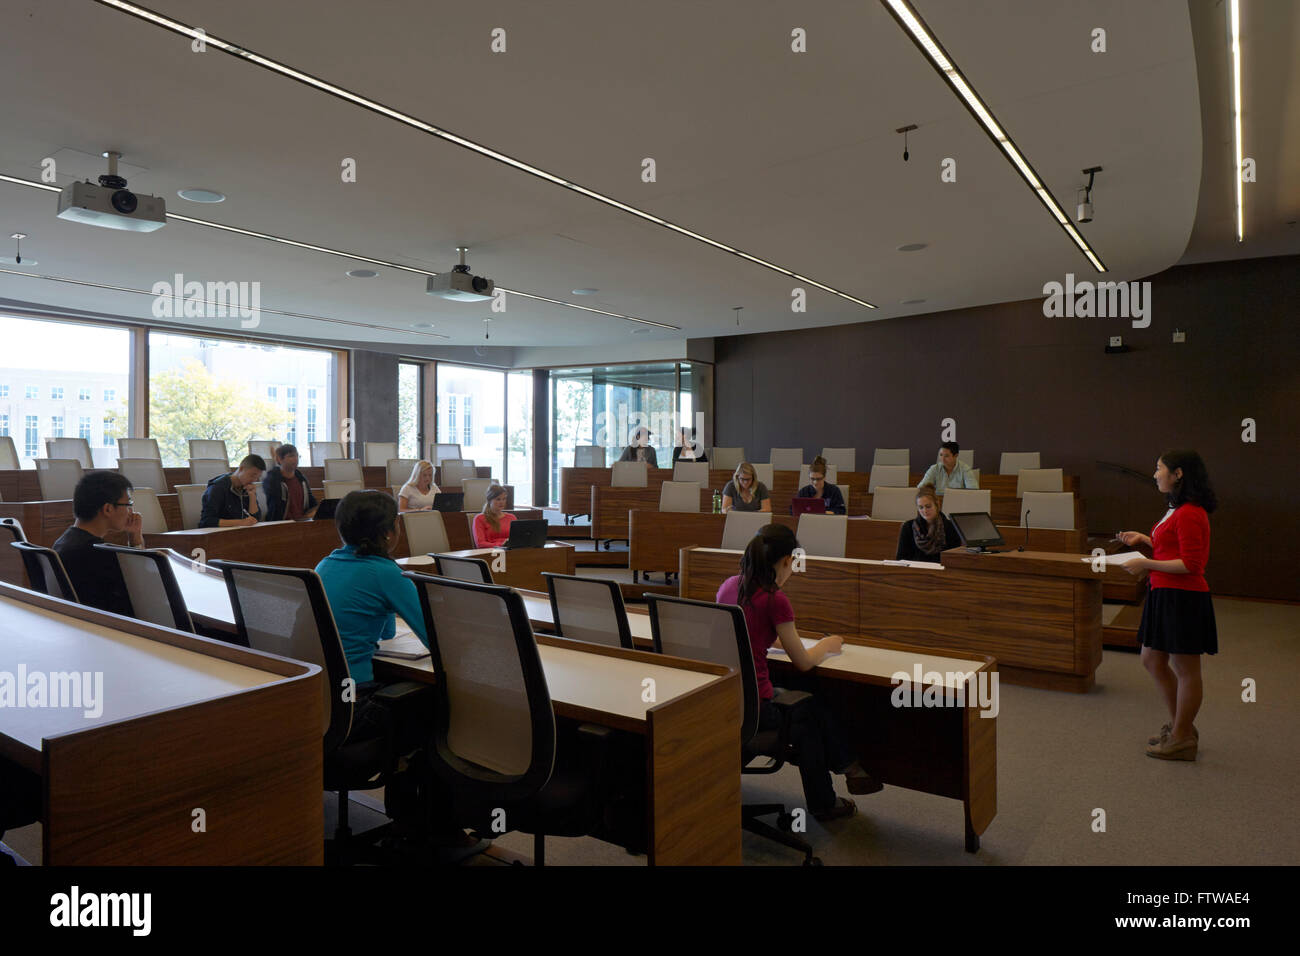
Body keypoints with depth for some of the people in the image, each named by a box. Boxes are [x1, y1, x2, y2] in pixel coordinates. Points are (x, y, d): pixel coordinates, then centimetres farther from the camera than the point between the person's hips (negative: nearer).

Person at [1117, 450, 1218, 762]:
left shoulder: (1189, 514, -18)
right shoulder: (1177, 510, 13)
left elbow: (1191, 565, -21)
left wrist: (1147, 564, -19)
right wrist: (1144, 538, 15)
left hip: (1183, 598, -11)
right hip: (1165, 595, 11)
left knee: (1185, 668, 3)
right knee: (1152, 660, 17)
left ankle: (1182, 739, 16)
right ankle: (1179, 725, 32)